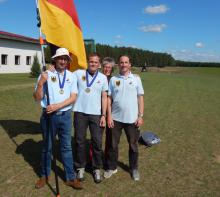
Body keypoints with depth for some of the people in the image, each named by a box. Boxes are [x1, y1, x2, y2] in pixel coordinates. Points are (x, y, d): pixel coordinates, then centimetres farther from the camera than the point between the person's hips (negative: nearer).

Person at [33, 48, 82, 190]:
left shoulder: (71, 76, 2)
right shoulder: (46, 74, -4)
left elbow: (73, 98, -5)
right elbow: (38, 98, -4)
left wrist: (57, 106, -17)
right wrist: (41, 83, -21)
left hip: (65, 115, 1)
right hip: (49, 115, -1)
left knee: (67, 147, 10)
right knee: (47, 147, 13)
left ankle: (70, 178, 21)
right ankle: (45, 175, 32)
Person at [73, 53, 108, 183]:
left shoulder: (103, 78, 5)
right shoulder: (78, 73, 3)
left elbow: (104, 97, 4)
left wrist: (103, 115, -2)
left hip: (96, 114, 0)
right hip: (80, 113, 0)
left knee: (97, 142, 4)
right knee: (80, 141, 9)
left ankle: (97, 169, 22)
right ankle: (81, 167, 26)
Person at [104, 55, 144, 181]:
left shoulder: (136, 78, 1)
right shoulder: (113, 79, 2)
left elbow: (140, 98, 1)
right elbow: (109, 98, 2)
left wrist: (140, 116, -4)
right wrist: (109, 116, -4)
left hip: (132, 118, 0)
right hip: (116, 118, 1)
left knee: (133, 145, 12)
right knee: (113, 144, 10)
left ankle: (134, 168, 30)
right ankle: (112, 167, 29)